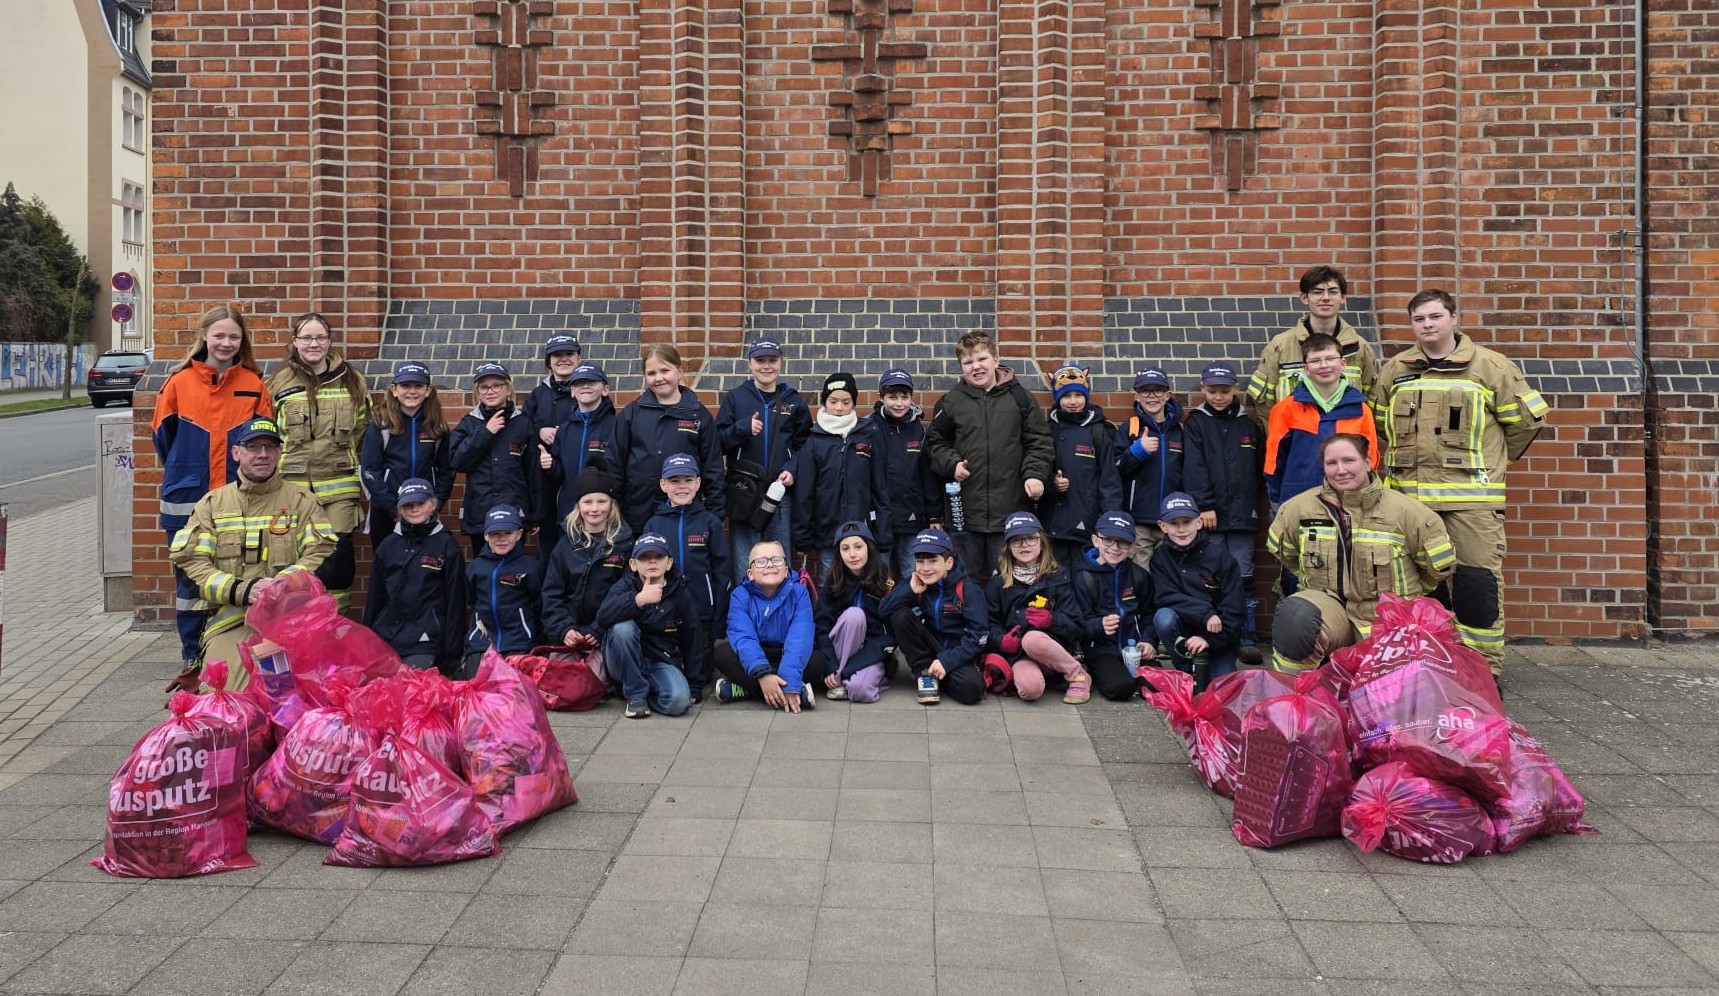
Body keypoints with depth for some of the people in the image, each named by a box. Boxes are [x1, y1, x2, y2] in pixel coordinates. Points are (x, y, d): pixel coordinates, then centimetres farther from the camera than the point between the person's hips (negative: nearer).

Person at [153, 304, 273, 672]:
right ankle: (192, 662, 18)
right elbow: (163, 436, 9)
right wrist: (182, 472, 15)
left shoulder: (254, 385, 2)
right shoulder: (180, 383, 0)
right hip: (186, 501, 0)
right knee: (190, 583, 7)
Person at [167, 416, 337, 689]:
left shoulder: (302, 500, 14)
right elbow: (191, 563, 5)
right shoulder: (211, 504, 16)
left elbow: (321, 554, 2)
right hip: (228, 618, 1)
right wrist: (242, 591, -11)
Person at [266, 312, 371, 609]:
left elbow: (363, 434, 12)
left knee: (337, 554, -2)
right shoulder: (279, 382, 5)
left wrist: (362, 478, 9)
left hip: (339, 487, 0)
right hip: (292, 486, 0)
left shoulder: (352, 381, 7)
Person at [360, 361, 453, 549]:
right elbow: (369, 471, -6)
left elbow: (446, 470, 6)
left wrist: (435, 504, -7)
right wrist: (395, 509, -12)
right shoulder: (380, 426, -2)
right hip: (385, 513, -1)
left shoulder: (437, 427, 4)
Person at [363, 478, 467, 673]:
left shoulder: (447, 546, 0)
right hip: (385, 634, 5)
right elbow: (375, 596, 17)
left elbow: (455, 600, -1)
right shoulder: (388, 545, 12)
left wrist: (452, 651, -5)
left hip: (424, 640, -4)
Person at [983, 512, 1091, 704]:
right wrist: (1001, 640, -14)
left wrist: (1052, 620, -18)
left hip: (1053, 649, 2)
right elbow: (989, 623, 8)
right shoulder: (998, 582, 10)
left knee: (1032, 639, -37)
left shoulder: (1057, 578, 8)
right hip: (1018, 654, -2)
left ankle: (1078, 677, -14)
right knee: (1030, 688, -37)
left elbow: (1074, 626, 3)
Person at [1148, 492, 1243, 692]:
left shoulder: (1219, 554, -9)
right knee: (1164, 617, -31)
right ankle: (1187, 672, -9)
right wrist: (1204, 613, -27)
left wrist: (1209, 639, -22)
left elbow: (1233, 608, -11)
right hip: (1183, 632, 2)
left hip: (1217, 633, -1)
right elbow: (1165, 597, -15)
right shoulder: (1161, 556, -3)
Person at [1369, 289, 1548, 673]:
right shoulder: (1395, 370, 11)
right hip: (1409, 496, 4)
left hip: (1471, 497, -3)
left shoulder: (1490, 366, 0)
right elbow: (1378, 423, 23)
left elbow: (1528, 417, 7)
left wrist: (1492, 459, 13)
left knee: (1477, 581, -5)